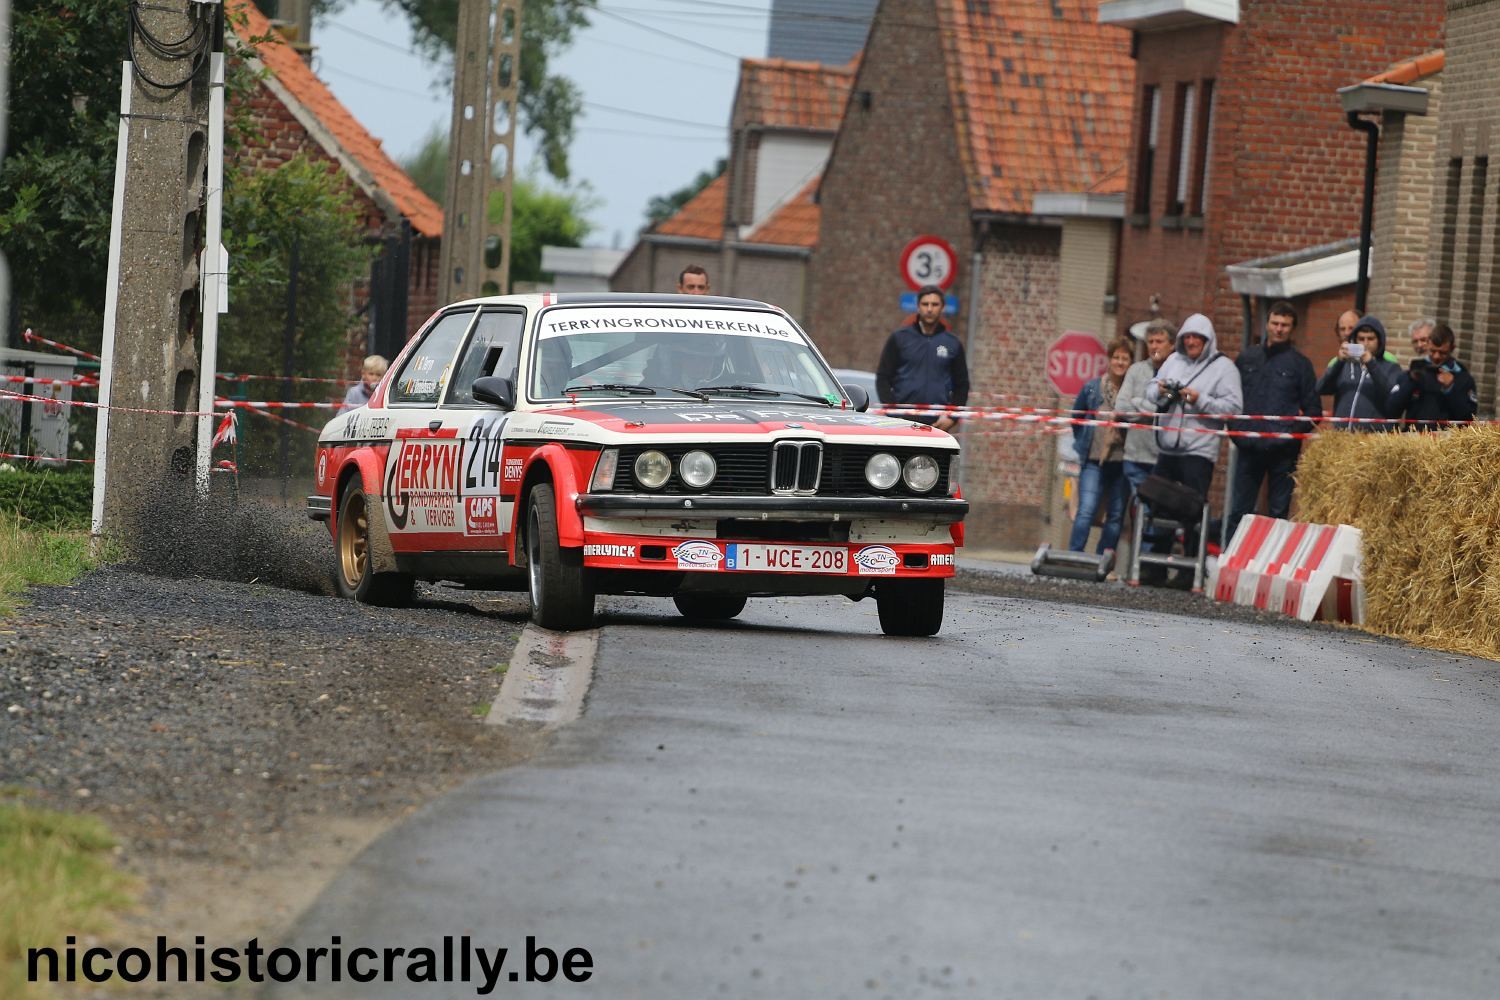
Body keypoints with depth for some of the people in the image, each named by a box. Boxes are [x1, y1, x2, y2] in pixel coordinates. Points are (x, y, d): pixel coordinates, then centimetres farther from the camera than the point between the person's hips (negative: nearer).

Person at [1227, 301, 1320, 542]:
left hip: (1283, 451, -3)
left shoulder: (1299, 363, 3)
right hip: (1249, 449, 3)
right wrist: (1235, 427, 5)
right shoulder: (1247, 357, 11)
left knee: (1279, 512, 2)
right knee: (1239, 510, 4)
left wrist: (1295, 432, -9)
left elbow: (1313, 409, 3)